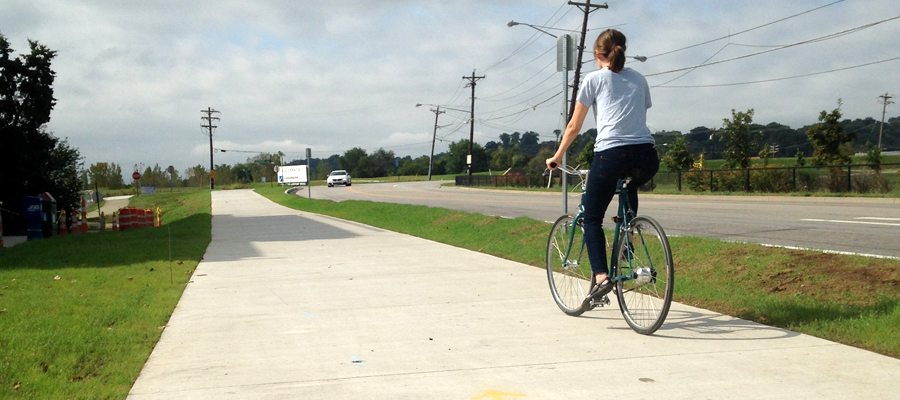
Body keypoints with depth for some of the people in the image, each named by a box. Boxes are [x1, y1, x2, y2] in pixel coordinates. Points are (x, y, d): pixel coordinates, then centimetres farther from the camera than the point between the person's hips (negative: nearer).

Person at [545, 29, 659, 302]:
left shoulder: (594, 79, 11)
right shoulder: (639, 79, 23)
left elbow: (574, 127, 12)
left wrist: (557, 157, 23)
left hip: (611, 154, -4)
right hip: (646, 156, 5)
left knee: (592, 219, 9)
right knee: (630, 187, 40)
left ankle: (601, 276, -8)